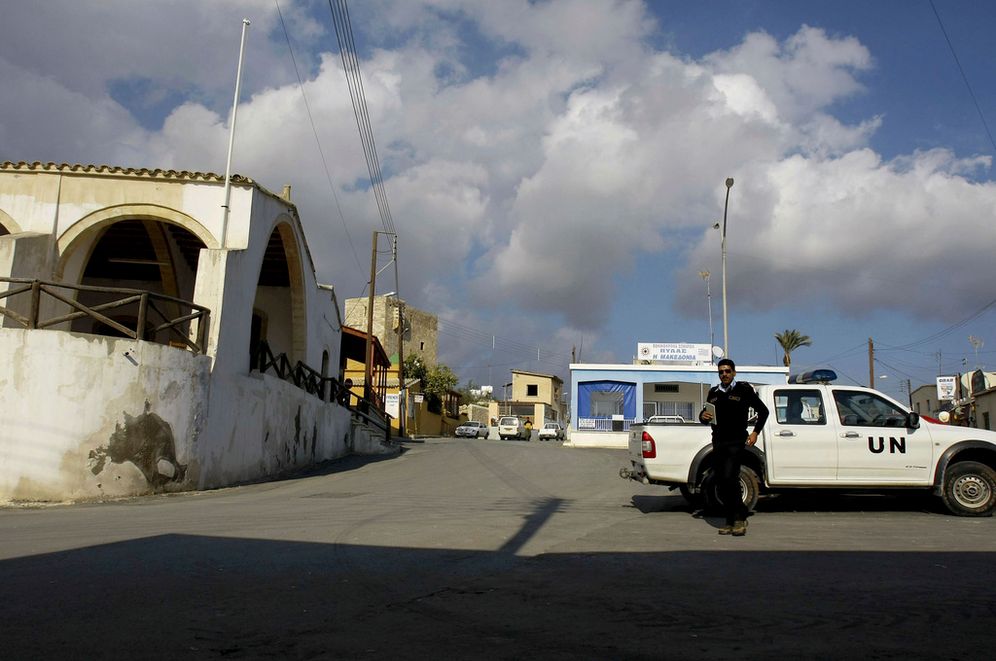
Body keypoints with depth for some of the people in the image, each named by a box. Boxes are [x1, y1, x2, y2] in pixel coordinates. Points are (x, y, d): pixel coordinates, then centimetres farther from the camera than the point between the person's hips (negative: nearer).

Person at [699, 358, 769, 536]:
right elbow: (704, 416, 24)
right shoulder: (713, 392, 16)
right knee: (720, 483, 4)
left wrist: (755, 432, -2)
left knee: (730, 478, -18)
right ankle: (731, 521, 14)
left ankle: (740, 518, -7)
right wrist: (703, 417, 0)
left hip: (736, 442, -5)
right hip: (718, 442, 6)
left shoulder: (743, 389, 2)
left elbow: (763, 411, 8)